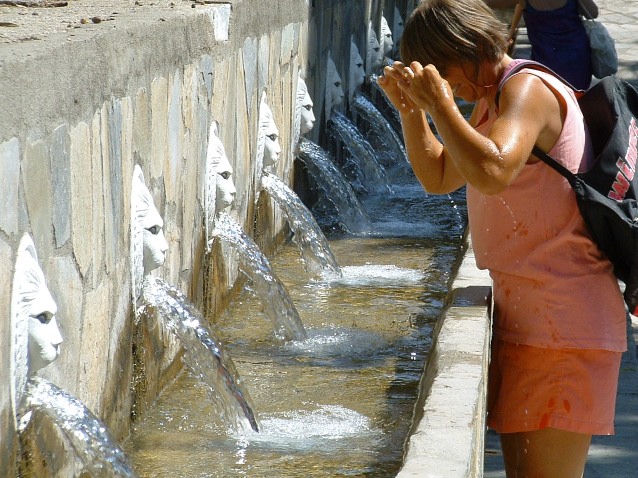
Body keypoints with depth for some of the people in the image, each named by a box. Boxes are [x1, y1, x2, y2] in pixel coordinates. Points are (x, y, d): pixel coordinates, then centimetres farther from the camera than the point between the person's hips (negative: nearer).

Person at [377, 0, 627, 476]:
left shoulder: (527, 89, -14)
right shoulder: (492, 101, 18)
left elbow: (493, 172, -32)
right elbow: (438, 177, 25)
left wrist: (439, 104, -22)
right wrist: (410, 109, 11)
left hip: (562, 327, -11)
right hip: (525, 316, 11)